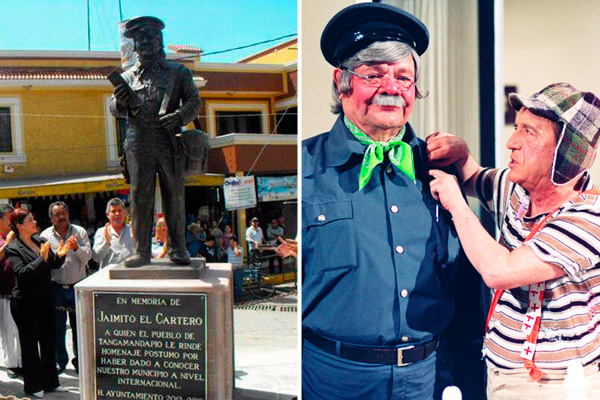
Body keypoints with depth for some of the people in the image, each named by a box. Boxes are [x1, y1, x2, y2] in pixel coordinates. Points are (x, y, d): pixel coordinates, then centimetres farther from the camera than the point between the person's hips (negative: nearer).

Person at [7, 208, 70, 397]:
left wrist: (60, 254, -10)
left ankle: (50, 382, 26)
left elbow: (54, 264, 9)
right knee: (30, 344, 5)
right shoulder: (13, 249, -12)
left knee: (49, 341, 13)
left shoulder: (41, 240, 7)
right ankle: (32, 386, 17)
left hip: (45, 300, 7)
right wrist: (41, 259, -30)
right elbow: (22, 272, -23)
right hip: (26, 304, -6)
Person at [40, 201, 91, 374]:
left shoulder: (79, 232, 4)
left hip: (77, 286, 0)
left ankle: (79, 360, 19)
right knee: (57, 327, 3)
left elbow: (87, 256, -5)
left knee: (79, 326, 5)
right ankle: (61, 361, 19)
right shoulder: (45, 235, 3)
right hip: (56, 287, 0)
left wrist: (76, 248, -21)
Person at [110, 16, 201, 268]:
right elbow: (115, 110, 12)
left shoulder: (178, 72, 14)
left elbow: (194, 101, 8)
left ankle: (177, 249, 9)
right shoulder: (128, 77, 17)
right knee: (140, 197, -1)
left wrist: (180, 116, -13)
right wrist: (120, 102, -12)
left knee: (174, 195, 1)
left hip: (169, 141, -1)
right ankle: (141, 250, 3)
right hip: (139, 141, 1)